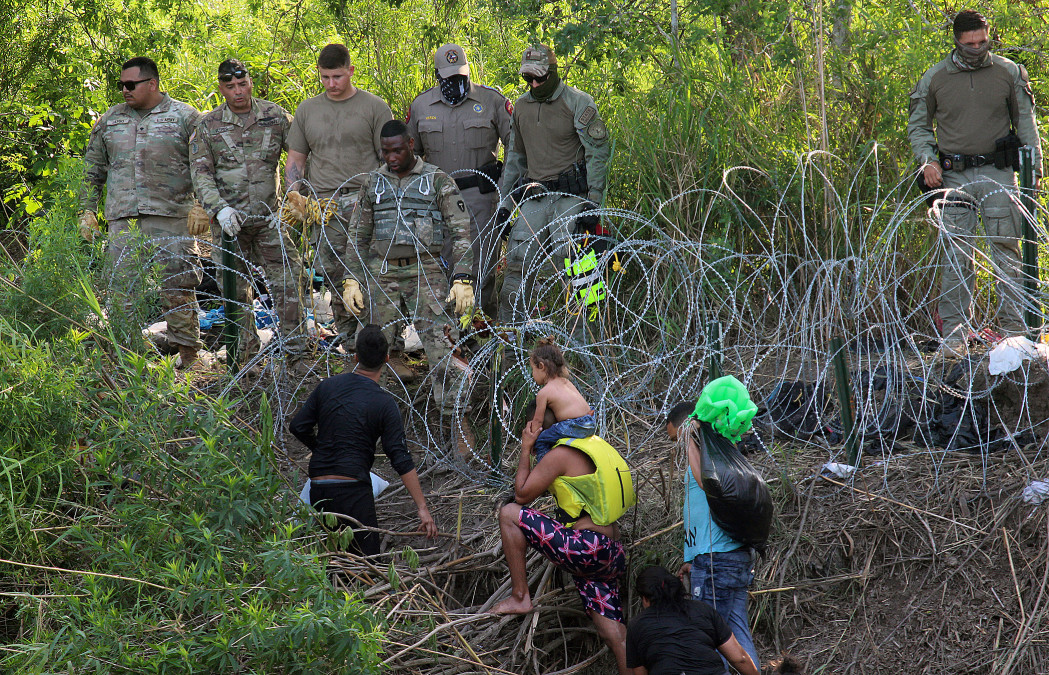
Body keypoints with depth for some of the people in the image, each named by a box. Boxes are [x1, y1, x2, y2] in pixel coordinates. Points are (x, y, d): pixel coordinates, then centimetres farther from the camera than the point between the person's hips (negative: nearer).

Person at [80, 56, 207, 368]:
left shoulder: (184, 117, 5)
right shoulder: (109, 120, 17)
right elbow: (93, 170, 21)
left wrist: (200, 206, -8)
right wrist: (87, 211, 14)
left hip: (171, 216, -4)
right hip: (122, 219, 4)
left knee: (177, 287, -4)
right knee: (123, 286, -1)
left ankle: (187, 351, 3)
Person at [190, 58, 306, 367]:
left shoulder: (275, 116, 5)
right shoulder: (208, 125, 2)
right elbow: (200, 172, -1)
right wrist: (219, 208, -16)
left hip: (269, 216, 0)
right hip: (229, 220, 0)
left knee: (286, 279, -8)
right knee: (235, 288, 4)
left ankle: (296, 348, -3)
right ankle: (244, 351, 13)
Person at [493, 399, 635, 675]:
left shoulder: (561, 454, -6)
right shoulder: (593, 445, 21)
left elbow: (522, 495, -2)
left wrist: (526, 450, 6)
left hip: (584, 547, -9)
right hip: (611, 556, 9)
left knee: (510, 513, -3)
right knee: (612, 631, 8)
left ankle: (519, 597, -2)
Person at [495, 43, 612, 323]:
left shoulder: (579, 104, -5)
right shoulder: (521, 107, 13)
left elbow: (598, 155, -6)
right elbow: (515, 158, 22)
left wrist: (592, 204, -12)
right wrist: (505, 202, 16)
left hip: (570, 197, -5)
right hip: (533, 198, 5)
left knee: (566, 265, -10)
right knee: (518, 264, -2)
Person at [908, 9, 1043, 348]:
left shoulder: (1009, 73, 5)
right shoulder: (934, 79, 5)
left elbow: (1025, 122, 12)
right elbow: (918, 126, 15)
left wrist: (1034, 168, 5)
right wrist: (927, 159, -3)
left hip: (998, 175, 0)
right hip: (954, 177, 0)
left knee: (1007, 251, -2)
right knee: (957, 256, -1)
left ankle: (1015, 326, 3)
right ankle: (955, 330, 5)